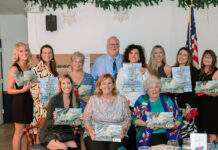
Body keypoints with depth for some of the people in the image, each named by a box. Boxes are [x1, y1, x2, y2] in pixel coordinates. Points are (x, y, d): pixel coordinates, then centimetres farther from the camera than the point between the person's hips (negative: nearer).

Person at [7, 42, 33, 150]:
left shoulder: (29, 67, 11)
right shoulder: (15, 68, -10)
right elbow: (9, 90, -12)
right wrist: (23, 90, -26)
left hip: (29, 101, 7)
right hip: (19, 102, -7)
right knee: (19, 132, 2)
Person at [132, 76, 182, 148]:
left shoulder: (167, 100, 16)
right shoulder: (142, 100, 11)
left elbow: (178, 116, 14)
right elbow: (134, 118, 6)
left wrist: (175, 125, -8)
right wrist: (146, 124, -12)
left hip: (169, 133, 2)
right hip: (150, 134, -2)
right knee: (159, 145, -32)